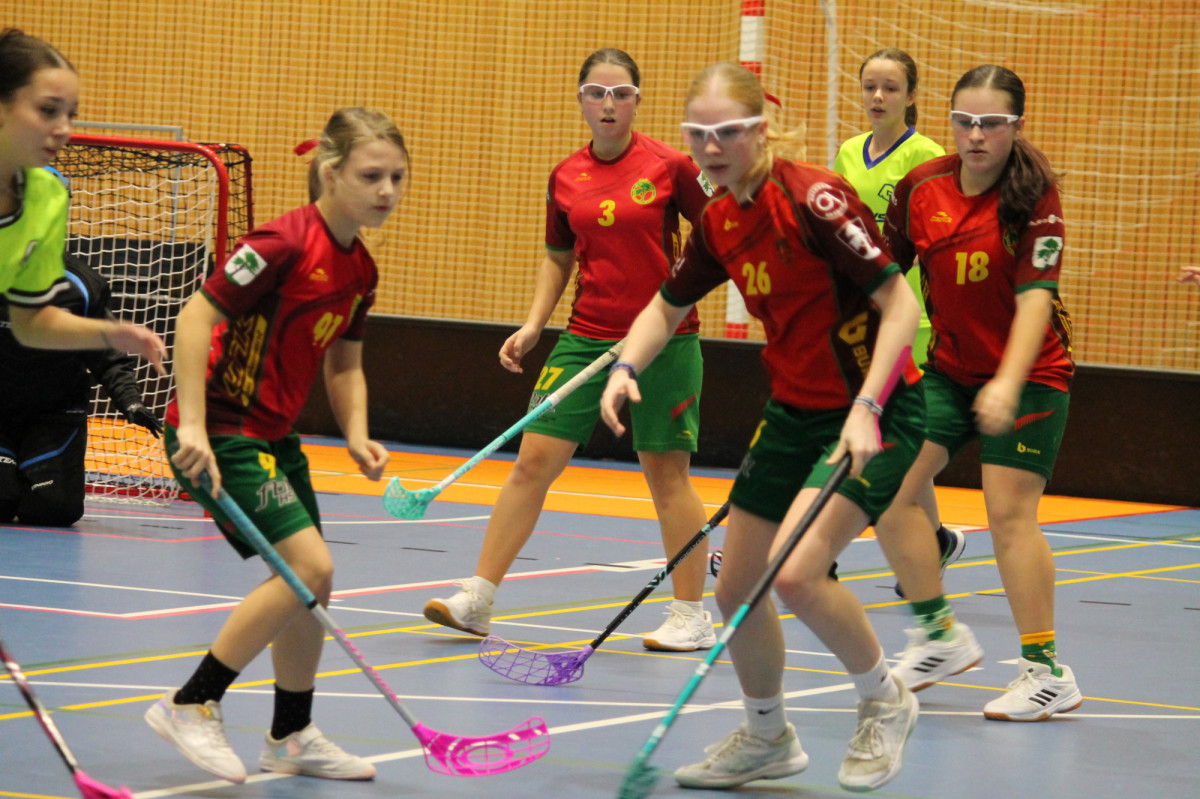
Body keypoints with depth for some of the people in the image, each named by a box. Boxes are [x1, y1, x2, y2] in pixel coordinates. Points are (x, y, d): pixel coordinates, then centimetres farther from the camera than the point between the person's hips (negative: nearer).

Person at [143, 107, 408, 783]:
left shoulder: (360, 269, 7)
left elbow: (343, 365, 17)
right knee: (308, 564, -18)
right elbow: (196, 317, -22)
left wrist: (357, 436, 0)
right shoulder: (286, 244, -20)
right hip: (220, 432, -9)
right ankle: (192, 705, -9)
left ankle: (292, 737, 28)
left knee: (308, 583, 12)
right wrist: (193, 427, -26)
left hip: (275, 436, 9)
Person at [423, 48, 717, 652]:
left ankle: (692, 616, 13)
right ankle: (476, 598, 4)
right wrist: (533, 325, 6)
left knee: (667, 473, 1)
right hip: (586, 338, 4)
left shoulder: (668, 166, -5)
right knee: (534, 459, -1)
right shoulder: (566, 177, 6)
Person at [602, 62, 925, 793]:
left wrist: (866, 410, -31)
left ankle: (886, 704, 2)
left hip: (874, 411, -8)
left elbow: (899, 303, -22)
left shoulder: (814, 198, -21)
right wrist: (627, 367, -2)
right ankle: (768, 738, 34)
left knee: (798, 572, -25)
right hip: (794, 412, 8)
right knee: (737, 587, 9)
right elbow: (667, 307, 18)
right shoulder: (720, 221, 3)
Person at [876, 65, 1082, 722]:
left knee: (1009, 512, -13)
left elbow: (1037, 296, -24)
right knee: (890, 487, -4)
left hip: (1028, 373, -6)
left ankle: (1046, 671, -4)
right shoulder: (921, 187, -3)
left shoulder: (1033, 193, -17)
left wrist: (1009, 382, -36)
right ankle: (937, 636, 12)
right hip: (949, 367, 6)